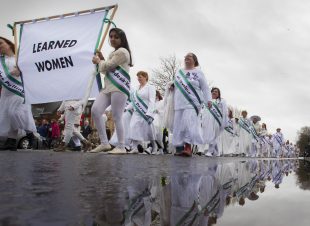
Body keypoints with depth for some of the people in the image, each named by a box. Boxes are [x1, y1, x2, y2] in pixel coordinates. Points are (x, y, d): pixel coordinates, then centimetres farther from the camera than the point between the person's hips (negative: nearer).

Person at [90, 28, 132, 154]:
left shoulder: (122, 51, -3)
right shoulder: (114, 53, 30)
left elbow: (107, 66, -9)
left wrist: (99, 61, 11)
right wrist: (100, 61, 14)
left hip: (119, 88, -9)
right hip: (108, 87, 9)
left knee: (117, 117, -10)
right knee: (95, 110, -8)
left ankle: (121, 147, -1)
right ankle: (104, 143, -4)